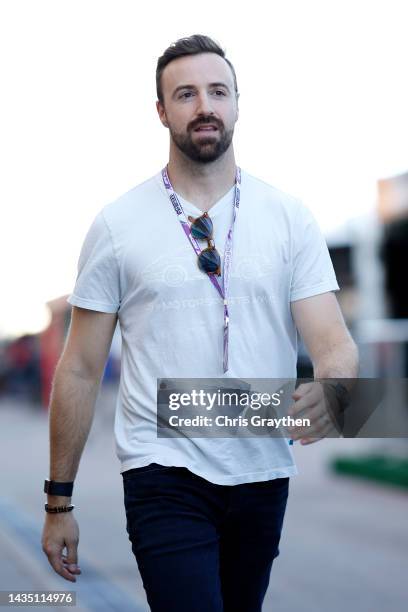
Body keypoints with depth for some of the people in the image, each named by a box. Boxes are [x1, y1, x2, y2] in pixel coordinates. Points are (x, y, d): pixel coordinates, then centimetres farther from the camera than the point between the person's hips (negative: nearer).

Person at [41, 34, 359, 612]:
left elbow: (332, 340, -6)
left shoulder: (290, 217, 2)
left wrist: (330, 390, -31)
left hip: (264, 472, 3)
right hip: (165, 473, -2)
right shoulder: (117, 224, -2)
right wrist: (59, 500, 0)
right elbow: (80, 369, 1)